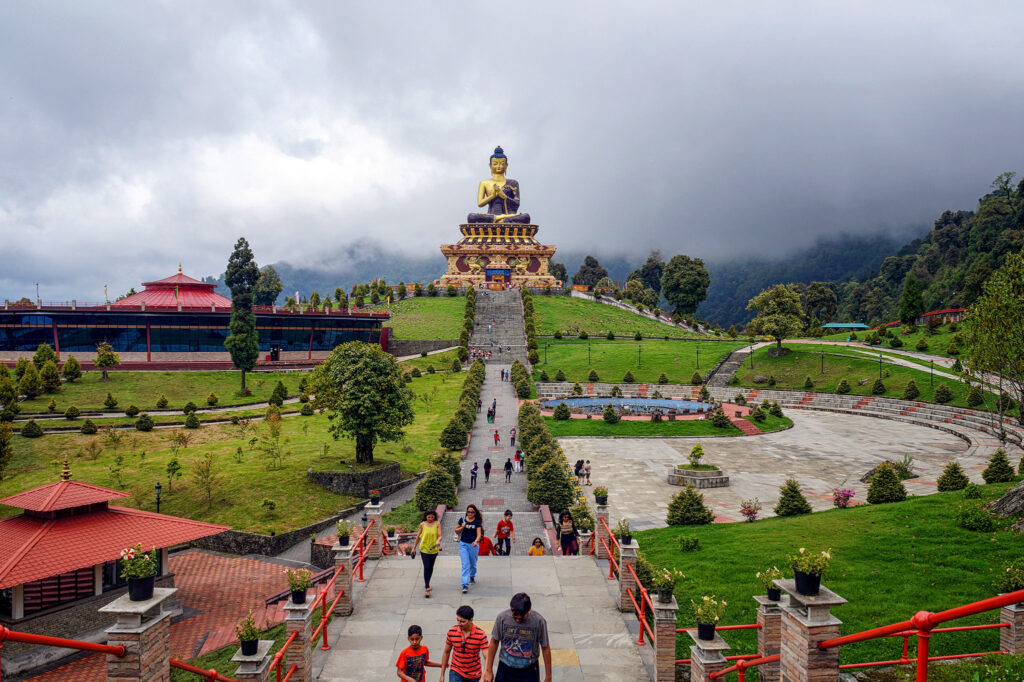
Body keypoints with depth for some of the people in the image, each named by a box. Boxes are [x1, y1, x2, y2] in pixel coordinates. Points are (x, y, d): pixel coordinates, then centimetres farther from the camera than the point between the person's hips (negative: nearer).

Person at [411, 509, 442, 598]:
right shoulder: (422, 524, -1)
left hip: (434, 549, 2)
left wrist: (438, 541, -30)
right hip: (424, 548, -2)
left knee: (431, 567, 16)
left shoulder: (437, 524, 0)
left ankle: (427, 583, 37)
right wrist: (414, 548, 9)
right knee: (426, 567, -12)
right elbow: (418, 537, 7)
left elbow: (440, 535, -7)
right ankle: (427, 588, -12)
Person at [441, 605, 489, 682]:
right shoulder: (451, 632, -10)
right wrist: (442, 675, 7)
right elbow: (446, 652, 4)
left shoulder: (480, 635, -18)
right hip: (456, 672, 0)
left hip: (474, 675, 0)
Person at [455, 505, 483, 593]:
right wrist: (462, 527, -14)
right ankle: (465, 585, -12)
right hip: (463, 544, 0)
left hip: (473, 545, 0)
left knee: (473, 563, 17)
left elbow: (479, 534, -14)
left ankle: (472, 577, 47)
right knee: (465, 565, -9)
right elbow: (456, 531, 7)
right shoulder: (462, 519, -1)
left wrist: (476, 541, -34)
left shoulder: (477, 522, -5)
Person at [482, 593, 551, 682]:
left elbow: (545, 648, -8)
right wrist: (489, 671, 2)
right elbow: (494, 642, -3)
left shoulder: (539, 621, -20)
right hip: (505, 667, 1)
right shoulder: (502, 617, -17)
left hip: (529, 671, -1)